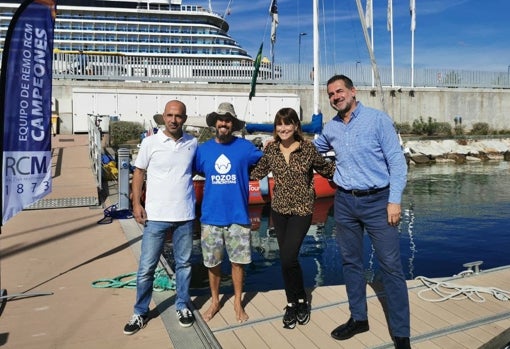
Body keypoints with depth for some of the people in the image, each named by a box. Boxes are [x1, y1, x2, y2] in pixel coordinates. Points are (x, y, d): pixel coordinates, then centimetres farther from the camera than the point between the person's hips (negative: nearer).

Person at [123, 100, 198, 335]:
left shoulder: (193, 144, 2)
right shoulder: (150, 142, -3)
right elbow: (139, 172, 3)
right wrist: (136, 203, -5)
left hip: (185, 216, 2)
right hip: (156, 216, -1)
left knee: (184, 264, 14)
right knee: (146, 267, 6)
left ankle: (182, 306, 32)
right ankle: (140, 313, 24)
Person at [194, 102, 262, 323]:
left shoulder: (245, 147, -2)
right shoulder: (203, 149, 4)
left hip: (238, 216, -1)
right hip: (211, 217, 2)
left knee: (238, 261, 8)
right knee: (212, 263, 12)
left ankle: (238, 303, 28)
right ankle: (215, 301, 32)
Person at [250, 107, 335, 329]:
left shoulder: (308, 149, -8)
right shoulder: (270, 149, 0)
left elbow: (326, 168, 4)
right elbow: (259, 172, 12)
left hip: (302, 211, -3)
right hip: (279, 210, 4)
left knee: (288, 258, -12)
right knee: (286, 259, 9)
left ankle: (301, 301, 15)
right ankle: (292, 303, 28)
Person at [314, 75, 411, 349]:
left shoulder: (378, 119, -7)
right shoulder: (331, 128, 8)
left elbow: (397, 161, -9)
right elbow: (312, 148, 29)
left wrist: (394, 200, -15)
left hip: (377, 201, -5)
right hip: (344, 202, 5)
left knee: (391, 266, -2)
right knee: (351, 262, 13)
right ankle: (358, 318, 30)